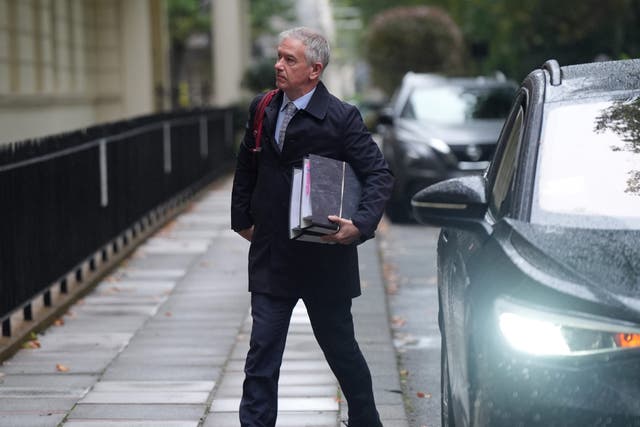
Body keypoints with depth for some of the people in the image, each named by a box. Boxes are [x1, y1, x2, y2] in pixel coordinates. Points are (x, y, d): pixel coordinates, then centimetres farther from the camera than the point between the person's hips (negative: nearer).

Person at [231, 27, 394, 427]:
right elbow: (247, 168, 18)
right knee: (262, 352, 0)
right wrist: (243, 219, 12)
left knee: (341, 348, 12)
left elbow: (380, 173, -12)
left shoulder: (341, 118, -12)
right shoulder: (262, 109, 4)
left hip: (324, 257, -3)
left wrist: (361, 224, -25)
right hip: (272, 256, 3)